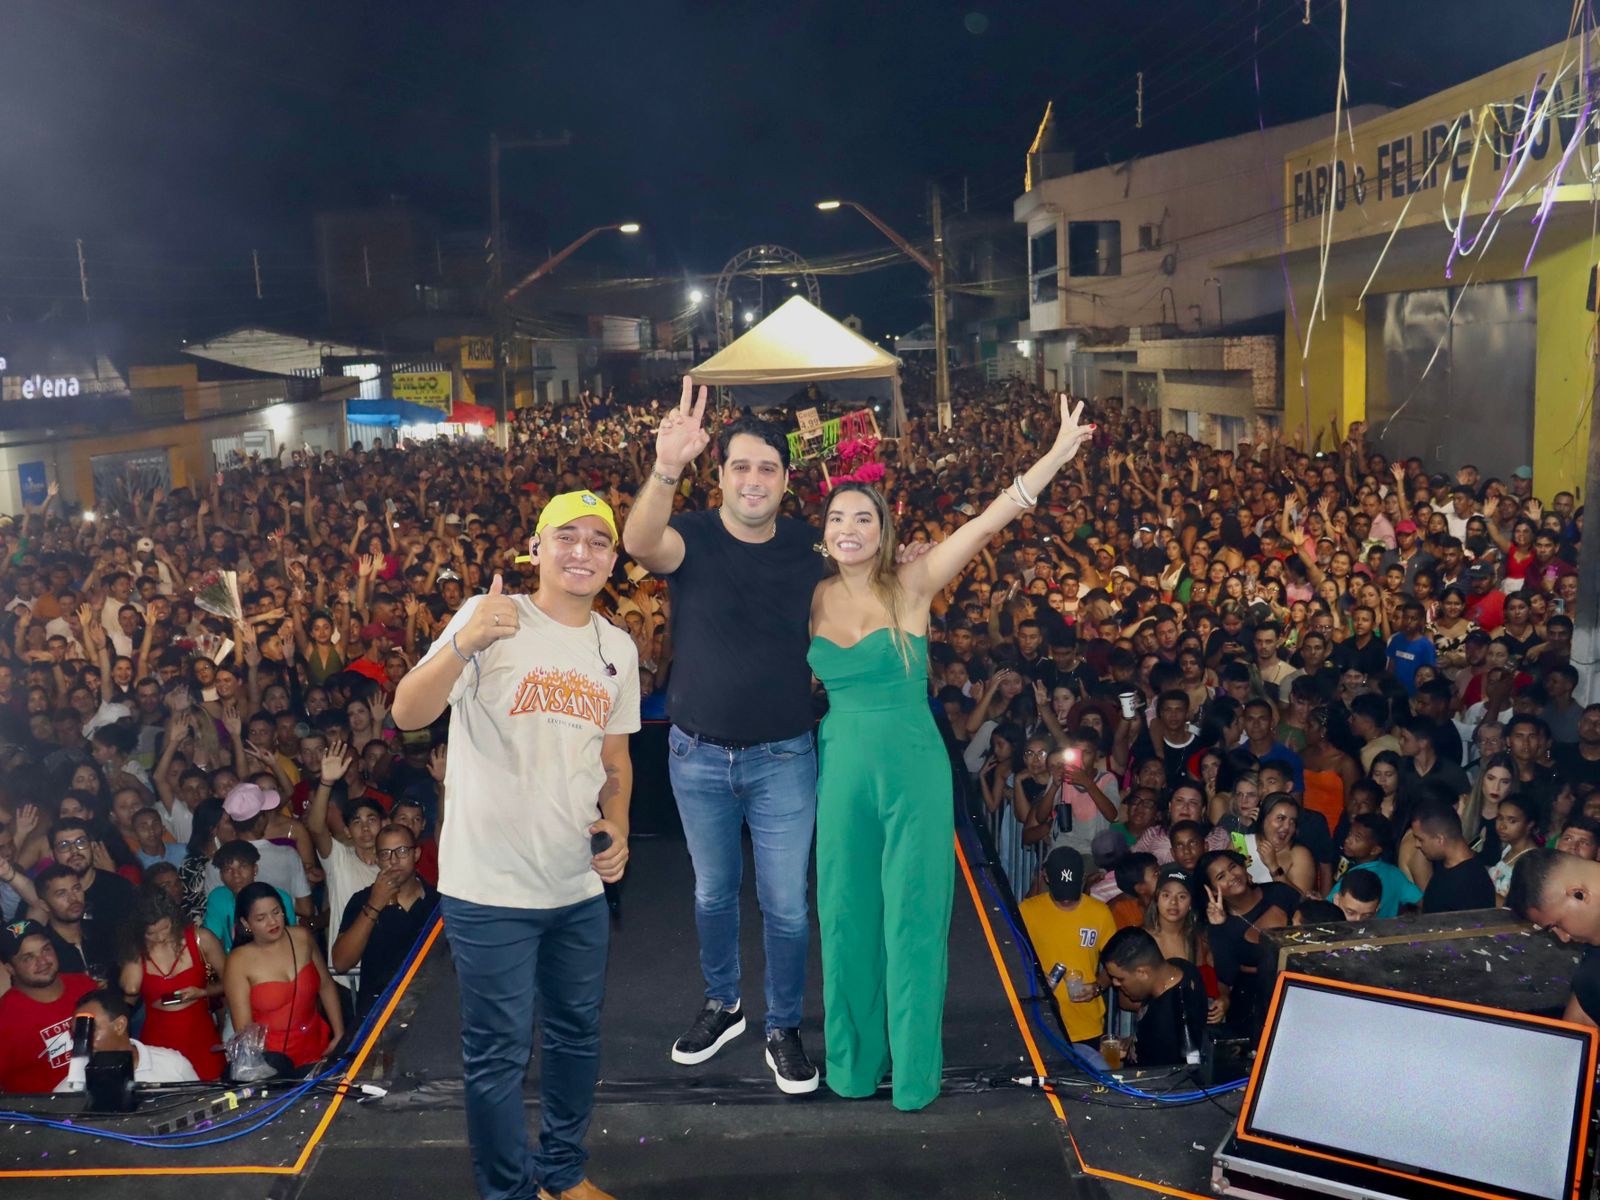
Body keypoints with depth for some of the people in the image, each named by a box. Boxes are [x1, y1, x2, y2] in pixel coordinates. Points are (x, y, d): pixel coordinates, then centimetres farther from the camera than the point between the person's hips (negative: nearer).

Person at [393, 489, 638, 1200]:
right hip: (490, 887, -5)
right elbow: (407, 715, -21)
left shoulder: (618, 649, 7)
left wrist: (617, 825, 0)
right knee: (498, 1055, 7)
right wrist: (464, 643, -38)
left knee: (577, 1037, 20)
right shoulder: (489, 619, -11)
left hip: (580, 885, 6)